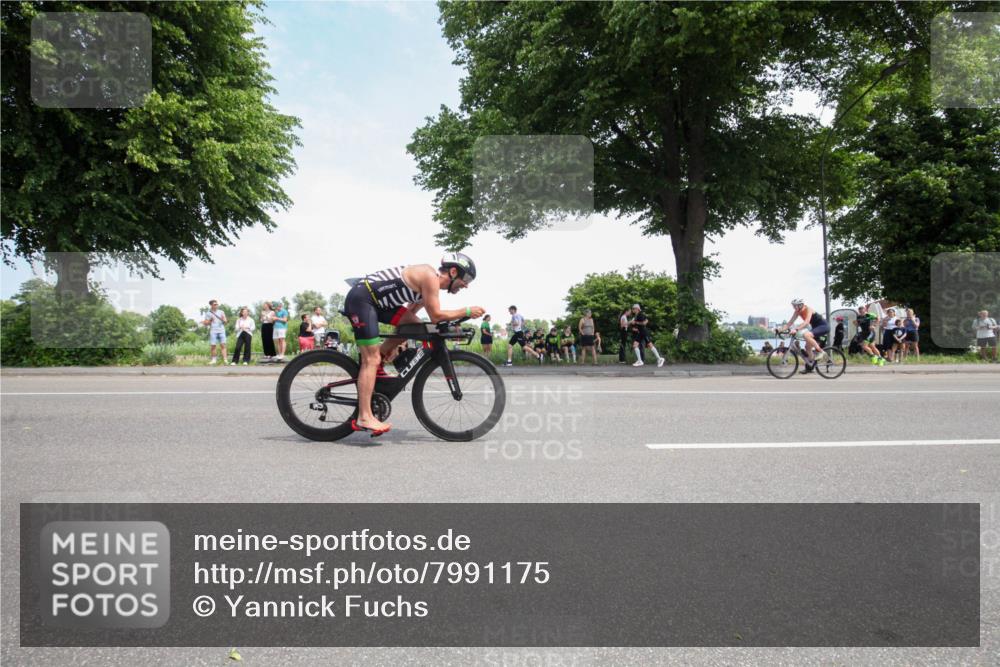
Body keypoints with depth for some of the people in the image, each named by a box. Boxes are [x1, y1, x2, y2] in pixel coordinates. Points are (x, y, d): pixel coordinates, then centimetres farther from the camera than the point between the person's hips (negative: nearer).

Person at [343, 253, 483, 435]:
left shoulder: (428, 283, 15)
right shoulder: (431, 277, -15)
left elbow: (409, 313, 21)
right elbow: (436, 316, -18)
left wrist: (394, 344, 20)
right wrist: (467, 311, -9)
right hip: (361, 298, -9)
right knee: (371, 359, -12)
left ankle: (377, 361, 16)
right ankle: (364, 418, -12)